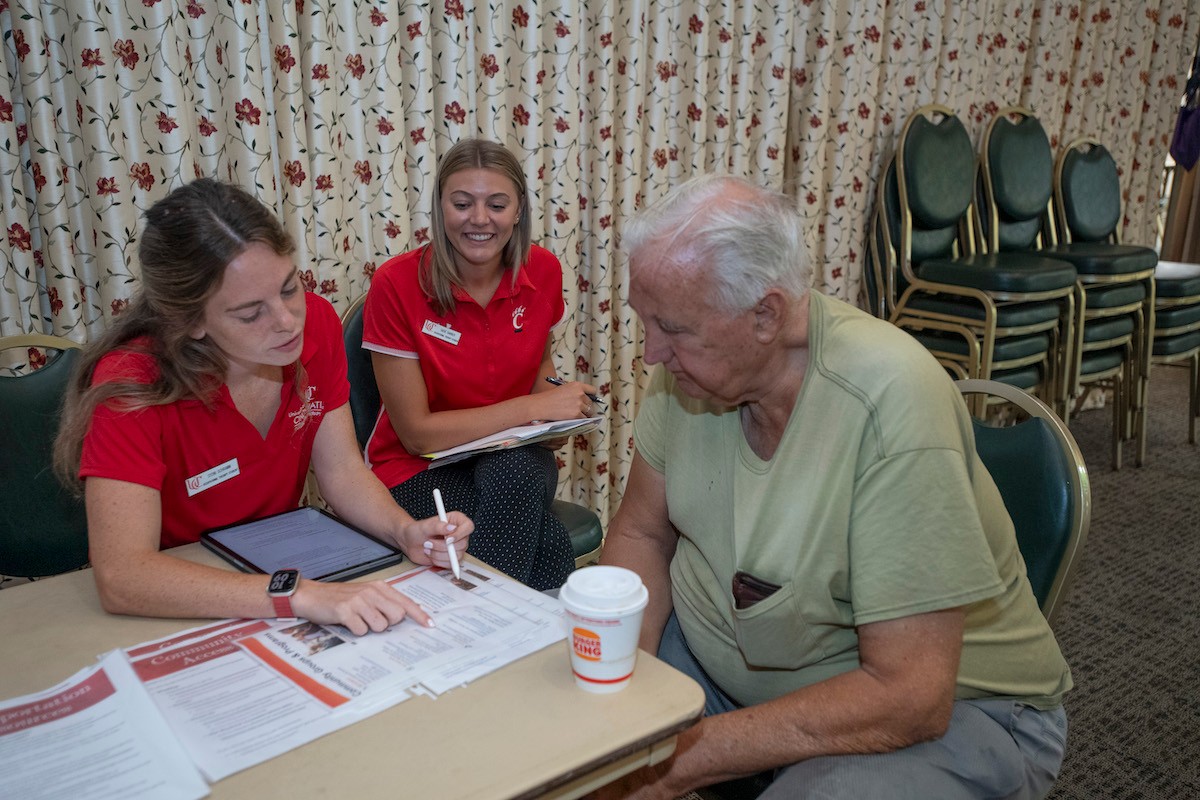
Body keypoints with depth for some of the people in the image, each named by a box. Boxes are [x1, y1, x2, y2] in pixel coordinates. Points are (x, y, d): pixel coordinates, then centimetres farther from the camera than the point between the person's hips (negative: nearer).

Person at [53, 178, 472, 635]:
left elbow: (342, 470, -5)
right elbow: (121, 577, -34)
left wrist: (406, 531, -25)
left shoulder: (316, 321, -11)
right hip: (175, 610, -4)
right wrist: (300, 595, -43)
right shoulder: (131, 385, -26)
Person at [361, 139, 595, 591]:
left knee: (511, 473, -34)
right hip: (419, 471, -4)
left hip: (517, 461, 4)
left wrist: (552, 393, -7)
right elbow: (417, 433, -15)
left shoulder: (543, 271, -5)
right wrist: (532, 406, -21)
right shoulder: (397, 283, -16)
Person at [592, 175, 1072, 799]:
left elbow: (907, 698, -28)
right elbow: (641, 532, 1)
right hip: (729, 662, 6)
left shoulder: (890, 402, -30)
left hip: (948, 705, -5)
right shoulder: (690, 357, -11)